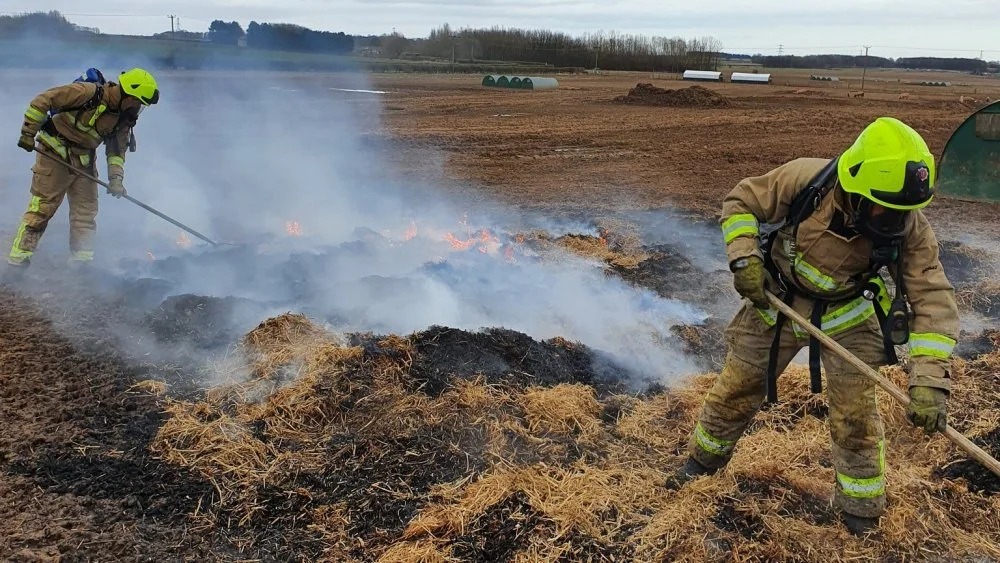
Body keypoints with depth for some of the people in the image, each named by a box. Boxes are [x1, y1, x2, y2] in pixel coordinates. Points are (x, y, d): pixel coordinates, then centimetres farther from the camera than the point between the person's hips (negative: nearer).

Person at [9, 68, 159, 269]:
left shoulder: (123, 118, 0)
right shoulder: (88, 92, -21)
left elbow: (117, 150, 3)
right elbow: (42, 101, -18)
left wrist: (116, 179, -11)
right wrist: (28, 133, -16)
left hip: (85, 161, 7)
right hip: (55, 154, -7)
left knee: (86, 213, 6)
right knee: (41, 209, -6)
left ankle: (81, 263, 13)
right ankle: (17, 259, 0)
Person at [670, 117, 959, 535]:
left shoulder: (910, 228, -26)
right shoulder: (803, 179, -30)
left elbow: (933, 299, -26)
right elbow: (740, 202, -14)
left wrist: (931, 380, -35)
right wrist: (744, 258, -29)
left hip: (846, 317, 0)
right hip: (775, 302, 0)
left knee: (856, 417, -1)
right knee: (735, 392, 12)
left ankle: (862, 516, 23)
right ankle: (703, 459, 40)